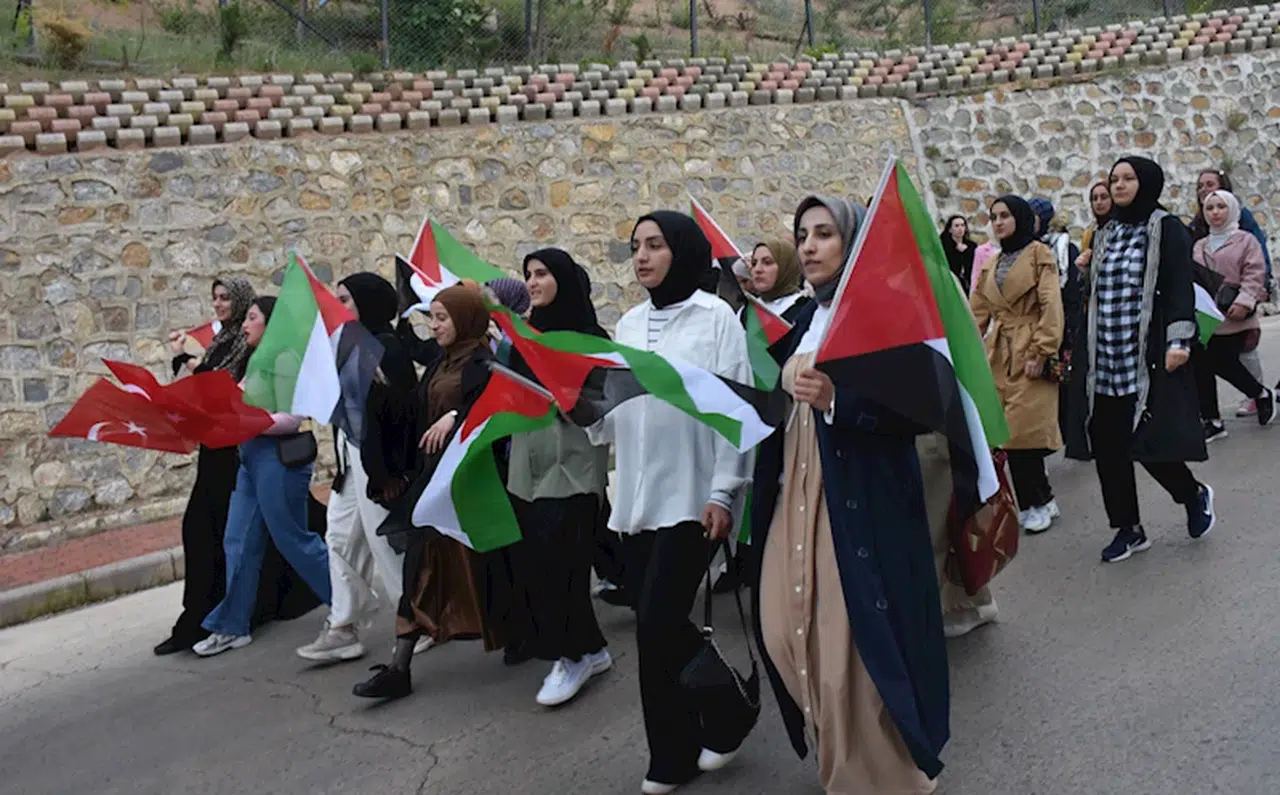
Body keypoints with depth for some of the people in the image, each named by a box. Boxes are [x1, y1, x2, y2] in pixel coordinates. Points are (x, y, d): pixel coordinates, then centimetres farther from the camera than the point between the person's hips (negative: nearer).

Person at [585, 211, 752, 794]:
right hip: (637, 496, 6)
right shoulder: (629, 324, 13)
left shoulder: (715, 317, -5)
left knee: (659, 624, -8)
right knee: (660, 627, 9)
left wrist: (723, 492, -13)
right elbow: (613, 406, 12)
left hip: (690, 496, -6)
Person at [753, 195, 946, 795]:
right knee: (789, 630, 8)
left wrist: (838, 399, -28)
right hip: (795, 494, 7)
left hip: (860, 499, -7)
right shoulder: (802, 320, 15)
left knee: (858, 643, -5)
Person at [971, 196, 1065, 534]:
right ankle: (1040, 500, 13)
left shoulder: (1039, 254, -1)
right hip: (998, 354, 6)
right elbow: (979, 312, 17)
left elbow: (1051, 306, -9)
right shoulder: (991, 265, 18)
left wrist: (1041, 352, -16)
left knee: (1023, 430, -10)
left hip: (1029, 354, -6)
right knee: (1008, 432, 1)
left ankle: (1037, 503, 5)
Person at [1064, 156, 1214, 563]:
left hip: (1148, 355, -6)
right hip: (1105, 358, 6)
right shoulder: (1106, 234, 16)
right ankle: (1128, 528, 16)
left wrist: (1179, 342, -19)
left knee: (1147, 441, -10)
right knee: (1107, 445, 4)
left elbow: (1179, 288, -9)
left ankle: (1194, 494, 20)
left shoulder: (1166, 229, -2)